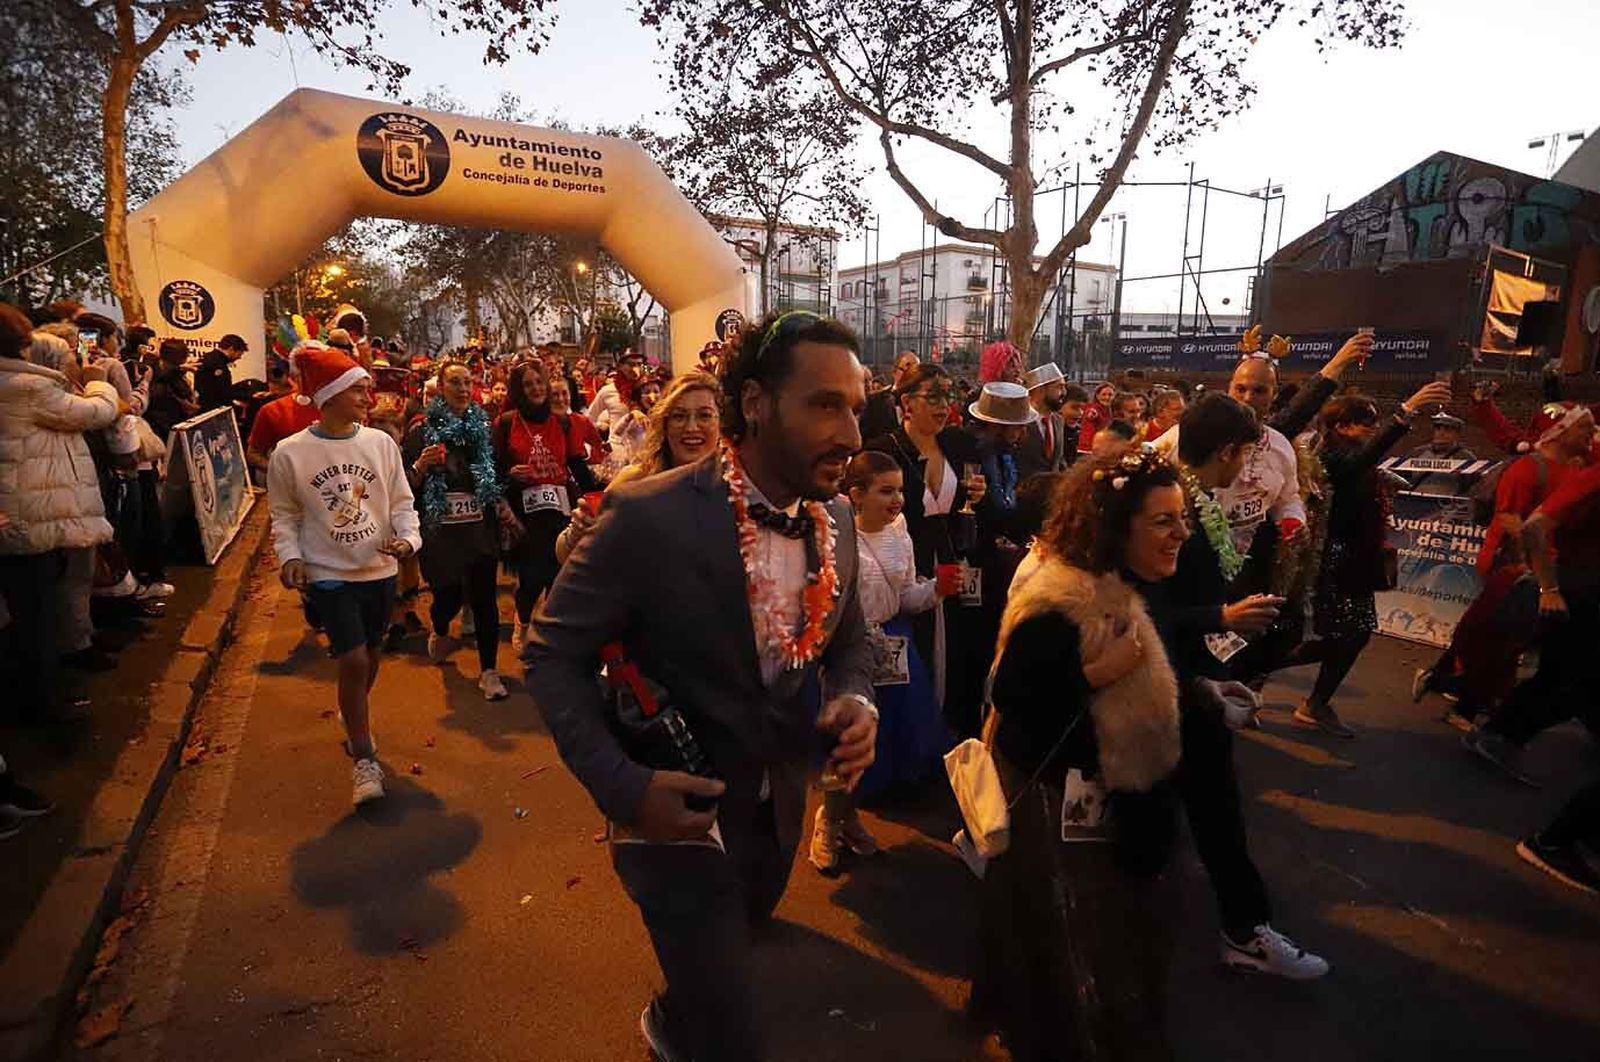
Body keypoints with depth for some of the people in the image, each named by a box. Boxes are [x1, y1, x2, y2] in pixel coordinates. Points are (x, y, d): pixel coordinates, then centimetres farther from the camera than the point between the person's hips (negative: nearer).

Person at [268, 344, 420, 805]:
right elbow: (284, 514, 3)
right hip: (328, 574, -3)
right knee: (353, 660, -11)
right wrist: (289, 556, -12)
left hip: (379, 570, 3)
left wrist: (408, 537, -15)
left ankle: (353, 720, 47)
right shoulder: (290, 453, -7)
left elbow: (401, 500, 3)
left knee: (371, 655, 17)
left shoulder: (381, 443, -3)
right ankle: (364, 760, 6)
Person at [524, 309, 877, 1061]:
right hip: (679, 810, -6)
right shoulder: (648, 517, -25)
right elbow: (551, 654, -16)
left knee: (735, 945, 33)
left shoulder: (836, 521, -8)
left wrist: (856, 702, -15)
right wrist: (623, 786, -25)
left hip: (781, 807, 6)